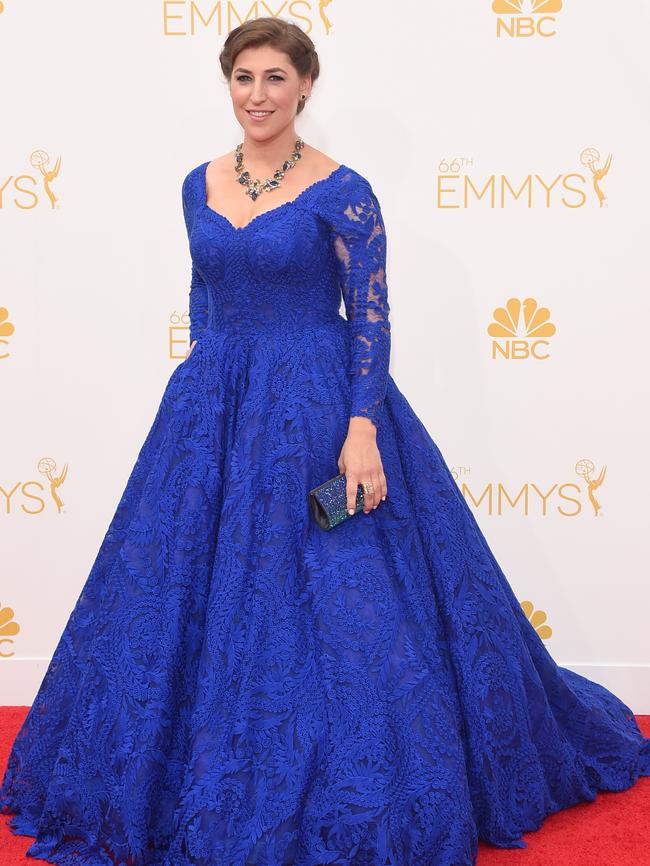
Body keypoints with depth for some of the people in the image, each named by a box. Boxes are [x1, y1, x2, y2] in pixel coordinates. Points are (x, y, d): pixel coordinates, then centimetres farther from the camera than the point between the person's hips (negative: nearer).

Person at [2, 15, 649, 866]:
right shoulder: (200, 184, 7)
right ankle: (213, 789, 30)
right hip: (213, 409, 6)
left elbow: (372, 319, -11)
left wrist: (363, 429, -20)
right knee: (198, 594, 11)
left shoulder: (342, 192, -9)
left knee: (335, 602, -2)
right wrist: (207, 392, 16)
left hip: (316, 407, -5)